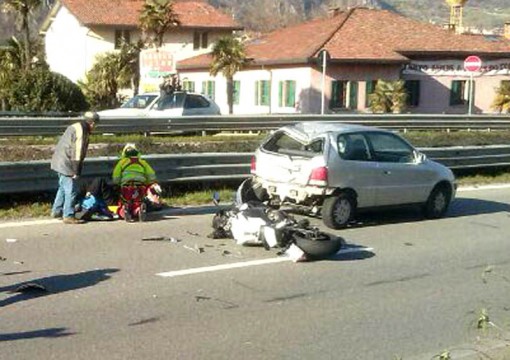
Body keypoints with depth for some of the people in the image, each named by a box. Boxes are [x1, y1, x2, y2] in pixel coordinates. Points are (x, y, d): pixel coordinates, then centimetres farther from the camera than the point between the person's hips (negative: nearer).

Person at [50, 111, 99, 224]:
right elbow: (77, 153, -19)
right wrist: (76, 171, -15)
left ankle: (56, 211, 32)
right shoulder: (81, 131, -18)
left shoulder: (75, 126, 14)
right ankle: (68, 216, -1)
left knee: (63, 187, 22)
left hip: (59, 162, 11)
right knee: (71, 190, -5)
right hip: (66, 164, -11)